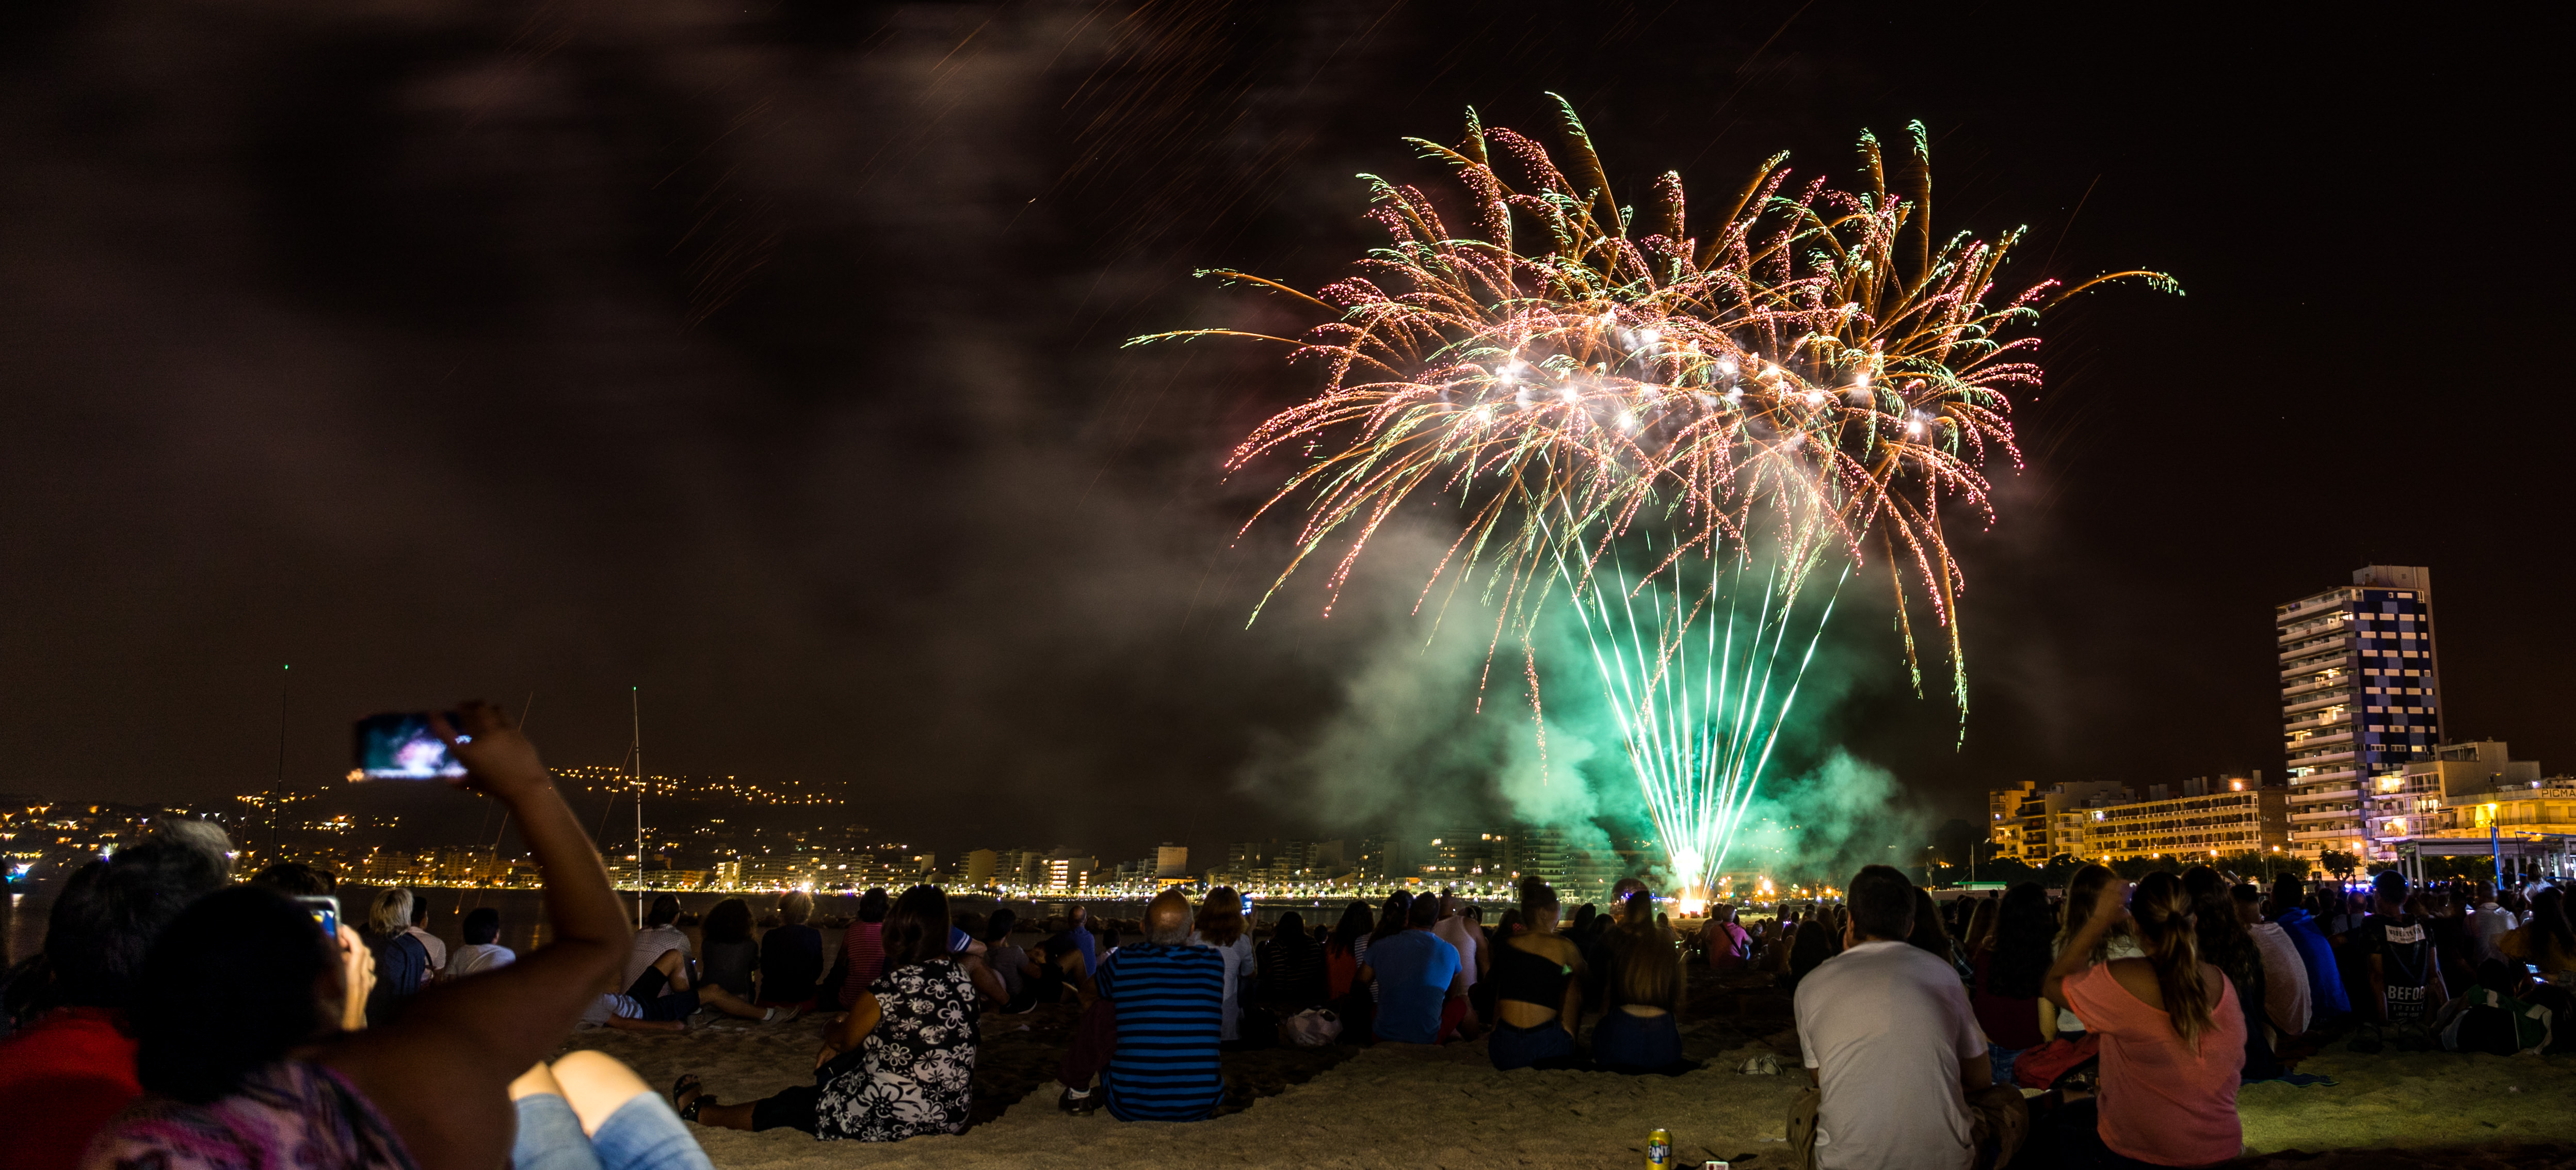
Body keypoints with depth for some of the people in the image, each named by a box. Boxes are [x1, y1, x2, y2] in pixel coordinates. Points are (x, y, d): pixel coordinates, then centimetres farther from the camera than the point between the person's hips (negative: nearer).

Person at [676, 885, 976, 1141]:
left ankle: (700, 1112, 38)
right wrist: (838, 1043, 19)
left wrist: (831, 1033, 21)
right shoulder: (960, 974, 1)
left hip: (893, 1118, -7)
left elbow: (846, 1038, -3)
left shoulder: (893, 984, -21)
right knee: (838, 1066, 28)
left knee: (790, 1105, 16)